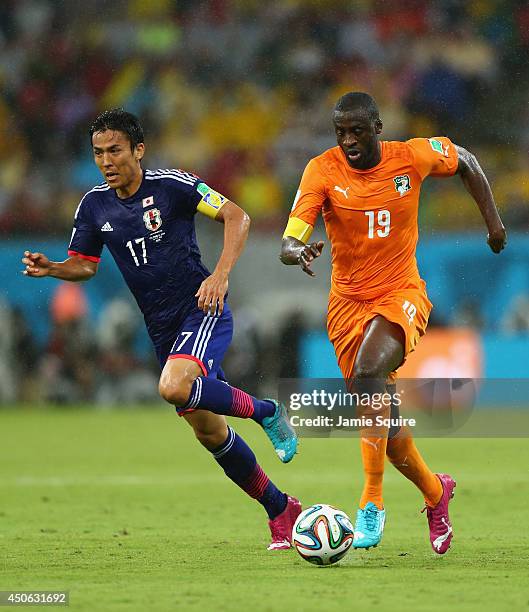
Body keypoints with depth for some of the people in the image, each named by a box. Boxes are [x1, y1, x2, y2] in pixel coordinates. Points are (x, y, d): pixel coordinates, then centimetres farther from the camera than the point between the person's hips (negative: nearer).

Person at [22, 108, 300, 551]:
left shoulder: (172, 185, -11)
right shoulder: (94, 206, 4)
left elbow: (237, 216, -10)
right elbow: (84, 264, 14)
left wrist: (220, 276, -22)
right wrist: (50, 268, -8)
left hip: (203, 313, -6)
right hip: (163, 330, 6)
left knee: (175, 388, -33)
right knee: (210, 434, 7)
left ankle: (265, 411, -8)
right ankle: (281, 511, 22)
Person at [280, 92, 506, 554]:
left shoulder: (414, 157, -8)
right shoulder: (322, 170, -11)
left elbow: (465, 162, 14)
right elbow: (288, 243, -20)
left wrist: (493, 219, 12)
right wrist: (297, 252, -43)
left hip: (402, 294, -2)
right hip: (348, 300, 2)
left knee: (368, 368, -32)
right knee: (387, 429, 4)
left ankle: (372, 505, -28)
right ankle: (435, 491, 35)